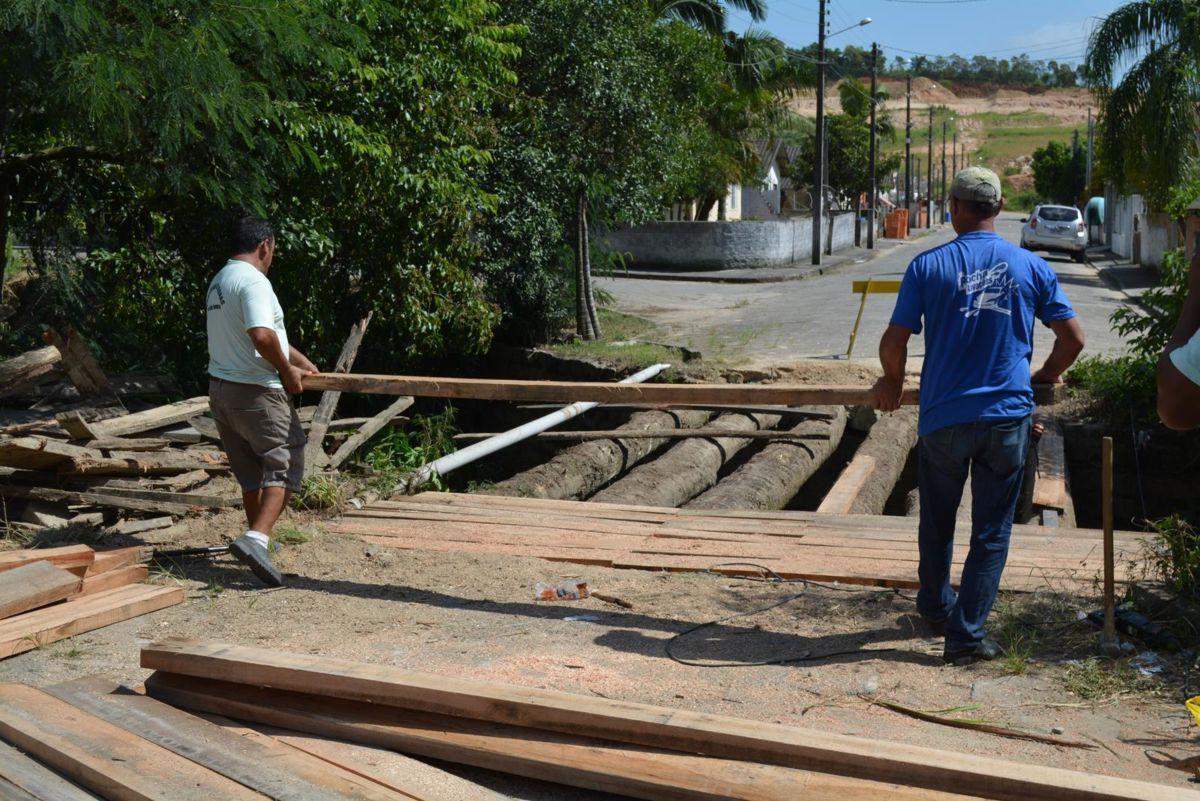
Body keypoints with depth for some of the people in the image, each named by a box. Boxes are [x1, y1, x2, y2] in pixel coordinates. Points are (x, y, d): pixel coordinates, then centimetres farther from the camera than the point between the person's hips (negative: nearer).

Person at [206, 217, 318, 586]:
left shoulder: (218, 282, 16)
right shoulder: (253, 280, -16)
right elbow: (262, 336, -29)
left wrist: (297, 357, 21)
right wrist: (287, 370, -14)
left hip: (220, 389, 9)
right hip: (256, 392, -9)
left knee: (250, 472, 19)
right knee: (285, 465, -4)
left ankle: (256, 540, 29)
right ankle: (256, 539, -18)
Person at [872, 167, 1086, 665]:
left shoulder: (928, 266, -4)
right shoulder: (1030, 267, 3)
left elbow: (893, 342, -6)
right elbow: (1073, 339, 6)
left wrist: (892, 384, 13)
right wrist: (1046, 377, 25)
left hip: (944, 416, -1)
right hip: (1008, 417, 1)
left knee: (937, 523, 18)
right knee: (991, 531, 8)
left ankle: (936, 610, 35)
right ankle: (966, 634, 9)